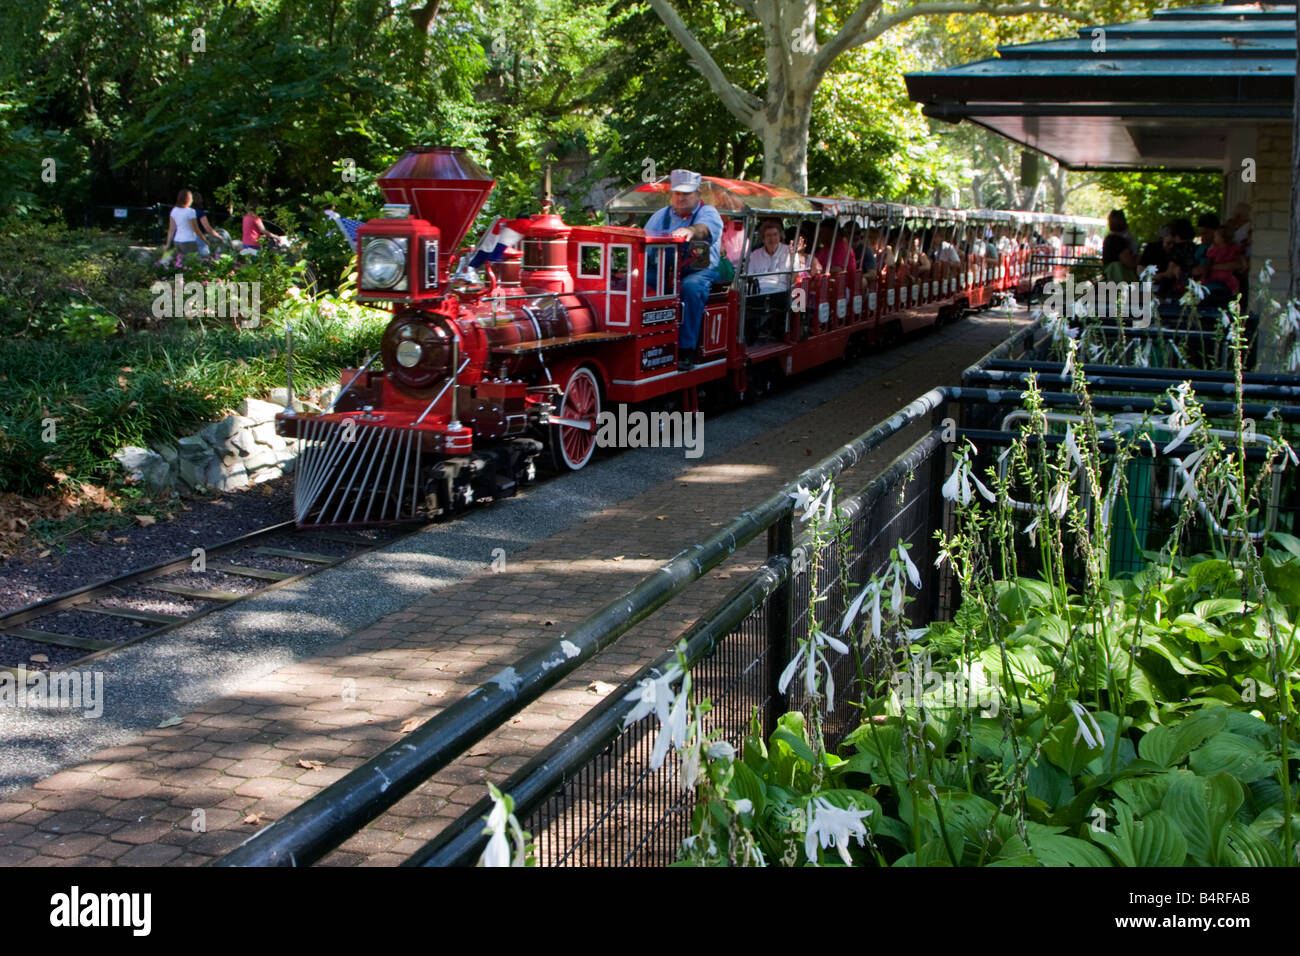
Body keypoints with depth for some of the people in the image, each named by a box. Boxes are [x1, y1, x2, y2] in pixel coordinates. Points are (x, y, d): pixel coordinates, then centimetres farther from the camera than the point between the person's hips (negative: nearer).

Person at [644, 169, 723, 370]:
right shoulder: (661, 216, 21)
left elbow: (705, 228, -20)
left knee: (691, 287, -38)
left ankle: (686, 350, -34)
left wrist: (691, 230, -44)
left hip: (701, 271, -4)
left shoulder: (708, 213, 4)